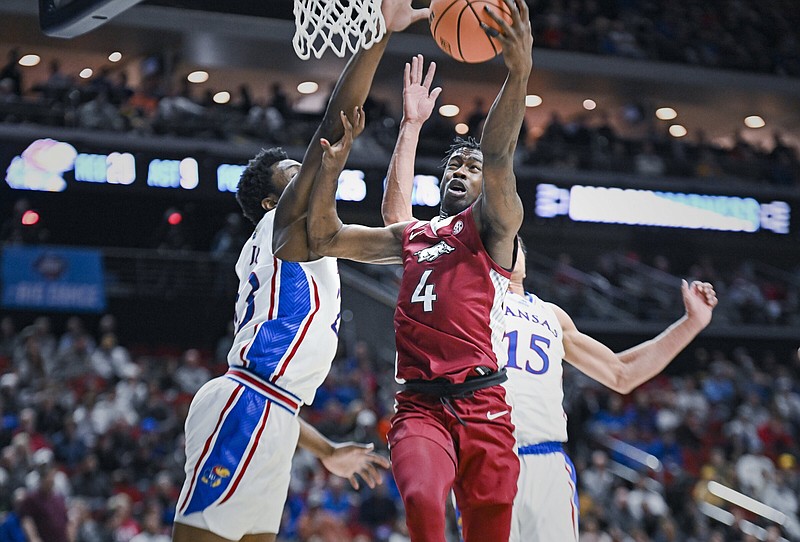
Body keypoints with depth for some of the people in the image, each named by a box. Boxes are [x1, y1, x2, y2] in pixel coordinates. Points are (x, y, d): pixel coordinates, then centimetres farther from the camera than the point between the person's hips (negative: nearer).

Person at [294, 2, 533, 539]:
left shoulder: (494, 225, 8)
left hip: (482, 407, -2)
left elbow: (499, 161, -10)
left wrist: (519, 75, -28)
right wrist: (333, 165, 3)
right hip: (420, 405, 2)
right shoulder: (410, 237, 22)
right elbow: (325, 238, 18)